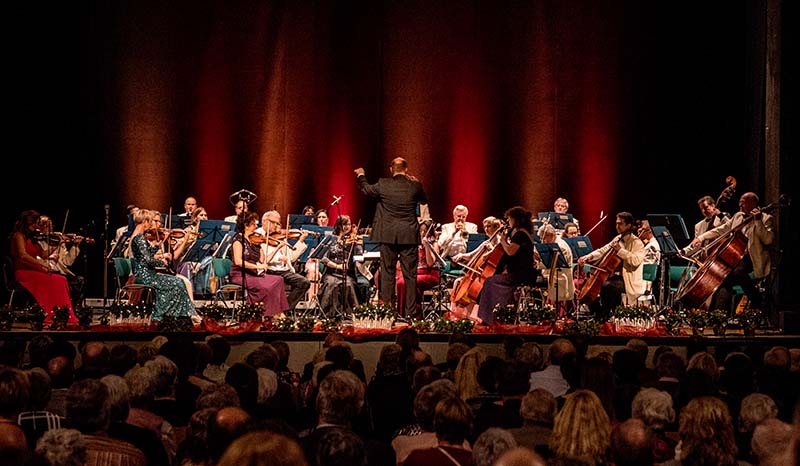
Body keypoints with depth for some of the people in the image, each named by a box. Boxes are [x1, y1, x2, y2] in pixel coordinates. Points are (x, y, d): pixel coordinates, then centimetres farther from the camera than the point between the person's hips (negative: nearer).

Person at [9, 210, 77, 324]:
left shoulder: (31, 237, 19)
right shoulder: (19, 235, -5)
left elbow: (43, 254, 13)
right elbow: (22, 255, -21)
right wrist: (41, 263, -24)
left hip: (33, 271, 8)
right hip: (22, 272, -8)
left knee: (61, 280, -15)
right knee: (53, 281, -25)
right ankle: (51, 315, -23)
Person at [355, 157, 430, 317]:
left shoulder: (383, 185, -5)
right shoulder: (415, 186, -2)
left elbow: (366, 189, 13)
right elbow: (424, 201, 19)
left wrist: (361, 176, 32)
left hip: (388, 236, 0)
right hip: (409, 236, 0)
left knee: (387, 273, 7)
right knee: (410, 274, 4)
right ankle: (410, 311, 3)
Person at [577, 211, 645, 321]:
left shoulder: (637, 243, -11)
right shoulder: (618, 239, 13)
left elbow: (636, 260, -27)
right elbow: (603, 251, 15)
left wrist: (620, 250, -28)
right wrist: (589, 256, -1)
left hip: (629, 282, -9)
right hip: (615, 276, 9)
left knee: (607, 286, -34)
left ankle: (605, 316, -23)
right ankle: (598, 314, 11)